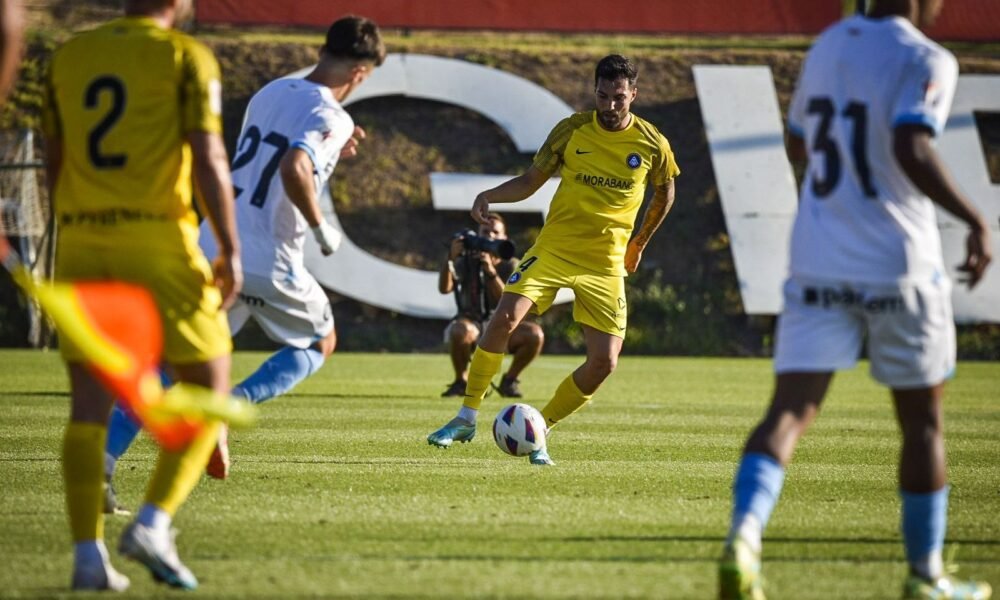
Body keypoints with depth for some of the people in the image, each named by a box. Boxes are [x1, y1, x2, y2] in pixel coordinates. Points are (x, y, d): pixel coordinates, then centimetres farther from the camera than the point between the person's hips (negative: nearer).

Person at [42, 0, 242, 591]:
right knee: (208, 388, 7)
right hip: (157, 238, -5)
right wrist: (231, 251, -7)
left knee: (90, 405, 5)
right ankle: (154, 524, -7)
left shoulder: (69, 56, 13)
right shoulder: (186, 56, -2)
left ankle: (89, 554, -1)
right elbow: (208, 159, -10)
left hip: (81, 241, 5)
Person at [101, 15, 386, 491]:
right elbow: (294, 170, -28)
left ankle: (102, 459, -11)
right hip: (268, 265, -5)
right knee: (321, 343, 21)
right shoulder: (331, 118, -10)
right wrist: (322, 229, -14)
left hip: (211, 250, 6)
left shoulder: (269, 93, 13)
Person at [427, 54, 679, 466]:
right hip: (554, 247, -1)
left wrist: (640, 242, 21)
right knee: (505, 318, -22)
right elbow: (531, 181, 5)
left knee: (604, 362, -9)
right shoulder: (572, 130, -3)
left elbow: (664, 192, 16)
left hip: (606, 264, 1)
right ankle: (467, 418, -9)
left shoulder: (652, 144, -4)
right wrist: (491, 195, -13)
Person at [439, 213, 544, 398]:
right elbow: (444, 288, -20)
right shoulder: (466, 261, -3)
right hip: (472, 323, -2)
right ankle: (461, 381, -13)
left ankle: (509, 381, -2)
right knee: (460, 331, -39)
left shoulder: (510, 266, -1)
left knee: (534, 334, -27)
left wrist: (490, 270, -30)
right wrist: (451, 259, -34)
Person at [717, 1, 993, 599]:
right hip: (899, 266, -4)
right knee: (922, 423, 12)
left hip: (817, 264, 5)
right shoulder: (927, 62, -10)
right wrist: (976, 221, -20)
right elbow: (912, 151, -26)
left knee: (790, 410, -5)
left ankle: (745, 536, -30)